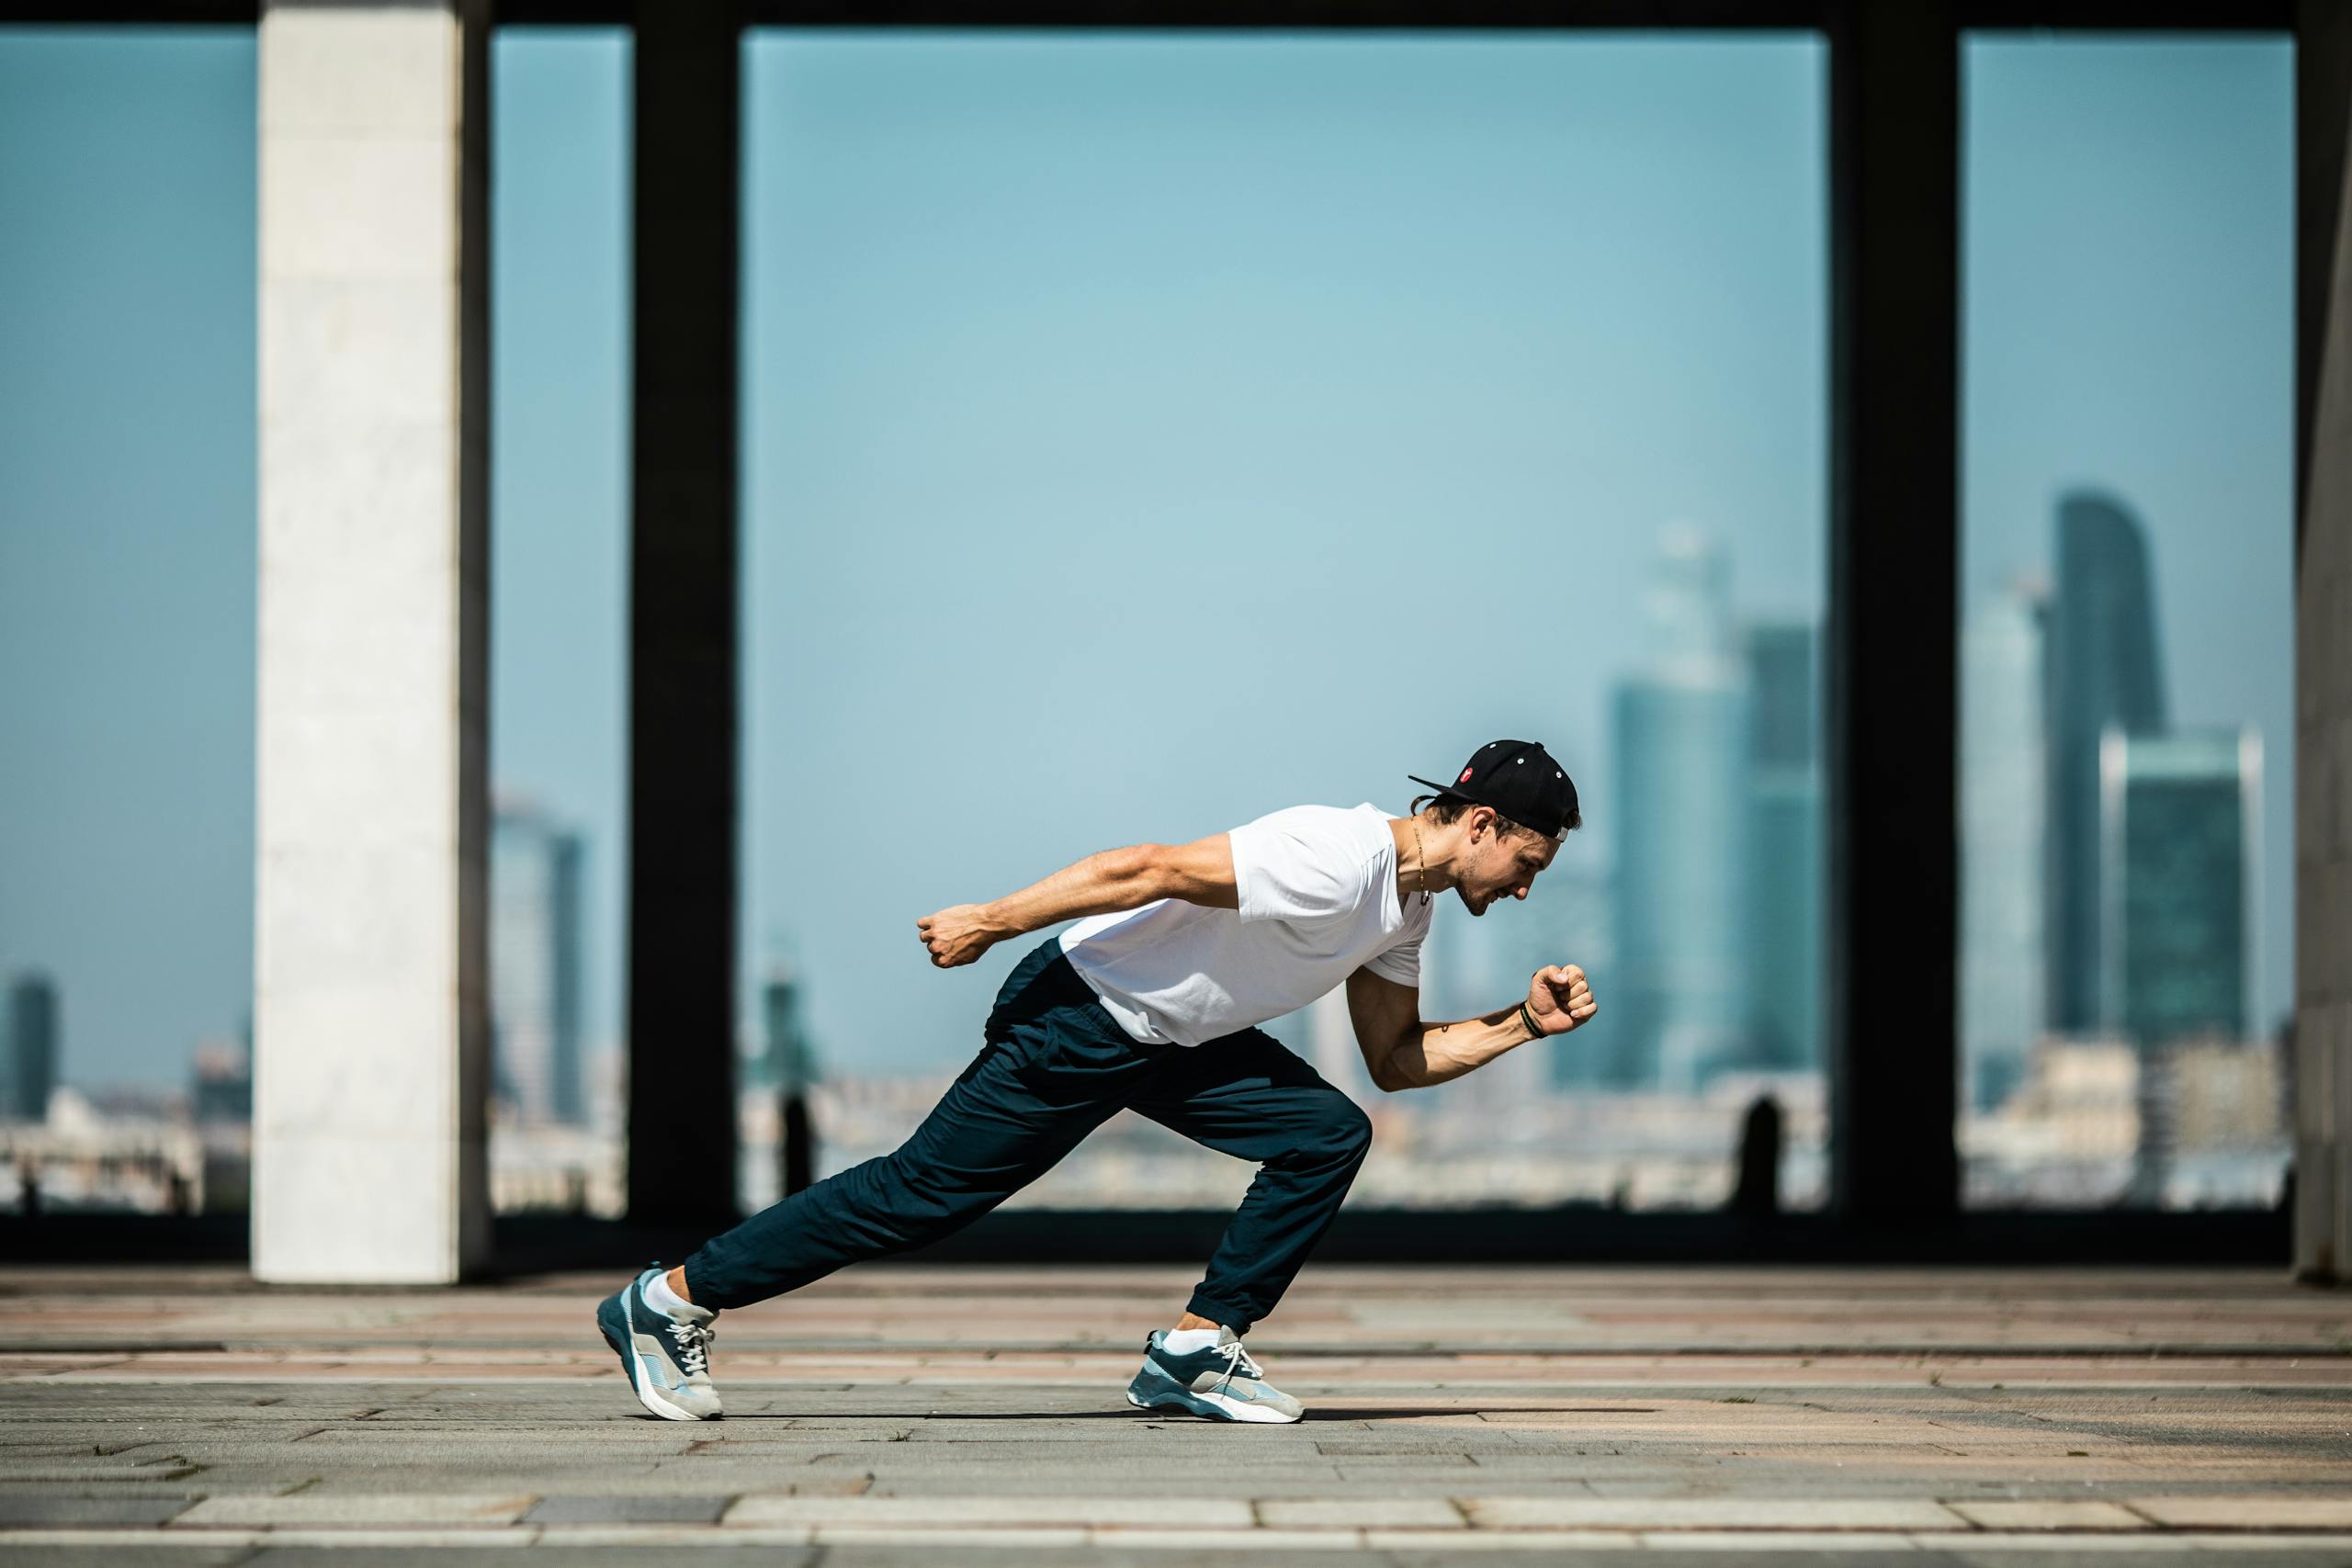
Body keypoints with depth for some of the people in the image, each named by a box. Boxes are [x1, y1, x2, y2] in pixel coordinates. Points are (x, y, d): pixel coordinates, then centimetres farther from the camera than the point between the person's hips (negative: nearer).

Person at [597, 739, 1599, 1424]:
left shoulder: (1405, 907, 5)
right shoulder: (1336, 860, -27)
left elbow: (1396, 1060, 14)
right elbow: (1148, 869, -27)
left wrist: (1522, 1025, 3)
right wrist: (992, 923, -24)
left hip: (1172, 1040, 9)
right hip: (1078, 1017, -9)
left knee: (1329, 1137, -4)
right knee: (921, 1194, -5)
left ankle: (1194, 1349, -1)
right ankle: (672, 1300, 5)